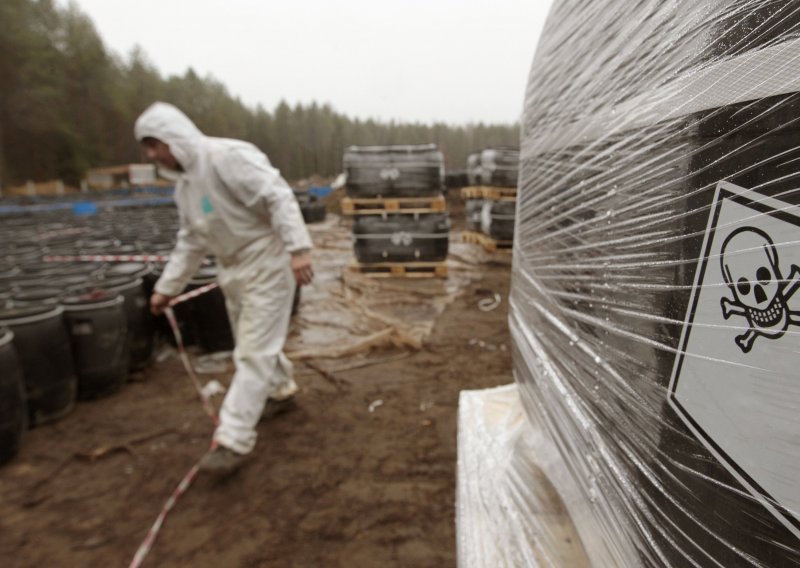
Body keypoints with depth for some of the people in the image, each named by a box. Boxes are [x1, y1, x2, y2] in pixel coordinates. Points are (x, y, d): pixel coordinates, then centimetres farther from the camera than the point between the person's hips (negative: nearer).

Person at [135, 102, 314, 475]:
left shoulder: (229, 156, -17)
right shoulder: (184, 184, 12)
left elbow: (279, 198, -24)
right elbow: (190, 242, 17)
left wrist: (298, 248, -33)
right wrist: (167, 287, 16)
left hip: (266, 265, -9)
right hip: (234, 270, 9)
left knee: (253, 351, -5)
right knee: (253, 342, 20)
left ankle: (233, 438, 2)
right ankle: (280, 387, 45)